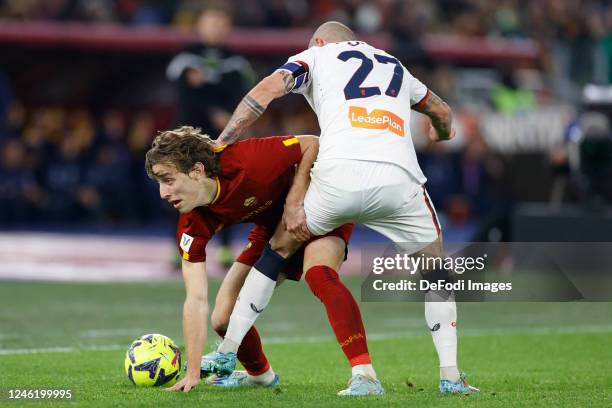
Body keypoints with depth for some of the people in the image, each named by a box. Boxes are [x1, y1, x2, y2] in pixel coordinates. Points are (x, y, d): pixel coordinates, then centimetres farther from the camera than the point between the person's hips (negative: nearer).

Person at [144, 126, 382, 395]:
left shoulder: (244, 162, -35)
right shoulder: (192, 225, -20)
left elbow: (313, 145, -22)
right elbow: (196, 300, -20)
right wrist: (193, 374, -26)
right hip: (273, 227, 6)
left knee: (318, 275, -36)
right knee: (224, 319, -1)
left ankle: (365, 376, -39)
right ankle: (259, 374, 32)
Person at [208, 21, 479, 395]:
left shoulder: (316, 55, 23)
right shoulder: (394, 65, 34)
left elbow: (266, 91, 6)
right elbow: (443, 113, 48)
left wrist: (219, 146, 8)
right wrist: (441, 134, 71)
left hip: (339, 176, -2)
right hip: (399, 176, 2)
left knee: (278, 250, 20)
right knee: (435, 268, 22)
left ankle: (226, 353, 20)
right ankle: (451, 375, 11)